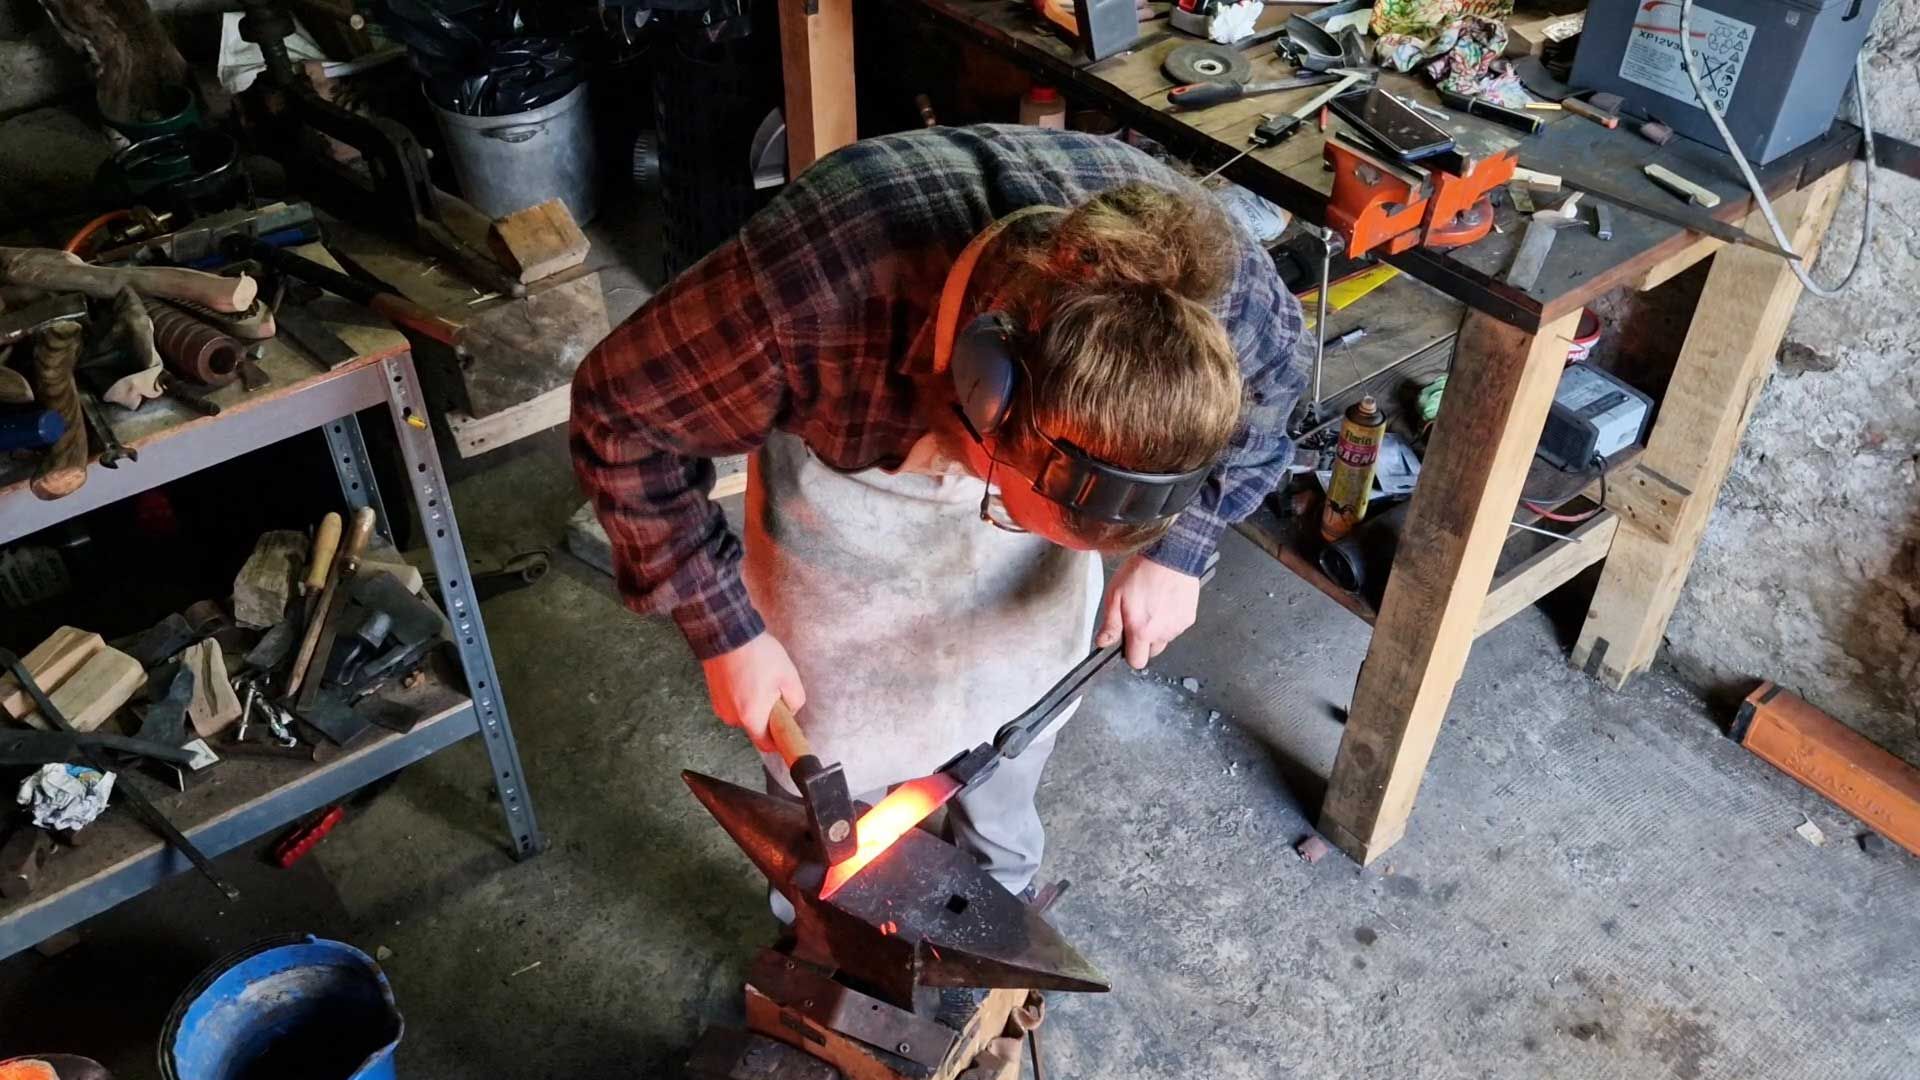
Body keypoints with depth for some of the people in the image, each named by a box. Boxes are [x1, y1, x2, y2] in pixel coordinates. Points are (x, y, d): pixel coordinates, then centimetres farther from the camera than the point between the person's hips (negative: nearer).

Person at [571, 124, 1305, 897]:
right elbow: (620, 417, -24)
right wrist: (725, 629, -21)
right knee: (833, 721, 9)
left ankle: (1000, 891, 50)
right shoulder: (808, 301, -44)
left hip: (1026, 442, 3)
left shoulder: (1212, 279, -34)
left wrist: (1177, 550, -18)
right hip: (843, 466, -2)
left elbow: (1267, 383, -8)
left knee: (1023, 689, 18)